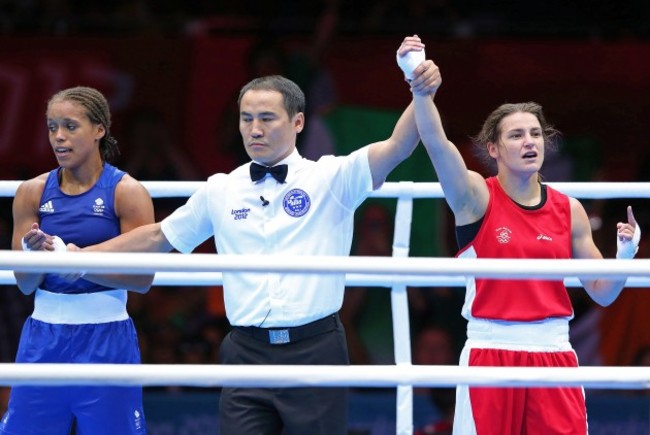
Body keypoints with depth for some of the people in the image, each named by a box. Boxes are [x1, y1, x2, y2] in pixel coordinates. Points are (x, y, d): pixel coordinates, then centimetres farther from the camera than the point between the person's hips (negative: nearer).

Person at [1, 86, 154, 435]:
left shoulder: (127, 192, -4)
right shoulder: (33, 192, 4)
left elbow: (143, 278, -10)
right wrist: (34, 253, -18)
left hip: (106, 340, -3)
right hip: (44, 337, 3)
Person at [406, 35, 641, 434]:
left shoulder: (569, 210, 8)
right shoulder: (477, 197, -1)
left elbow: (602, 293, 12)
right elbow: (435, 140, -18)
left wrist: (624, 255, -7)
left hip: (553, 352, 3)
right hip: (491, 349, -3)